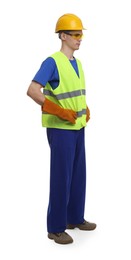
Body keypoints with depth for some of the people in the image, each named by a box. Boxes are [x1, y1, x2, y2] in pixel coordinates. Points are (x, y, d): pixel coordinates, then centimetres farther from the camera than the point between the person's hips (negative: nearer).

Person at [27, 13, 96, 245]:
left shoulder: (77, 63, 12)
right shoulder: (52, 62, -15)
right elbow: (32, 91, -22)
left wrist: (86, 111, 6)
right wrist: (59, 112, -24)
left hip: (77, 127, 8)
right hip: (60, 129, -8)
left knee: (78, 174, 14)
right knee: (61, 177, -4)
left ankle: (75, 218, 28)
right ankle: (56, 227, 7)